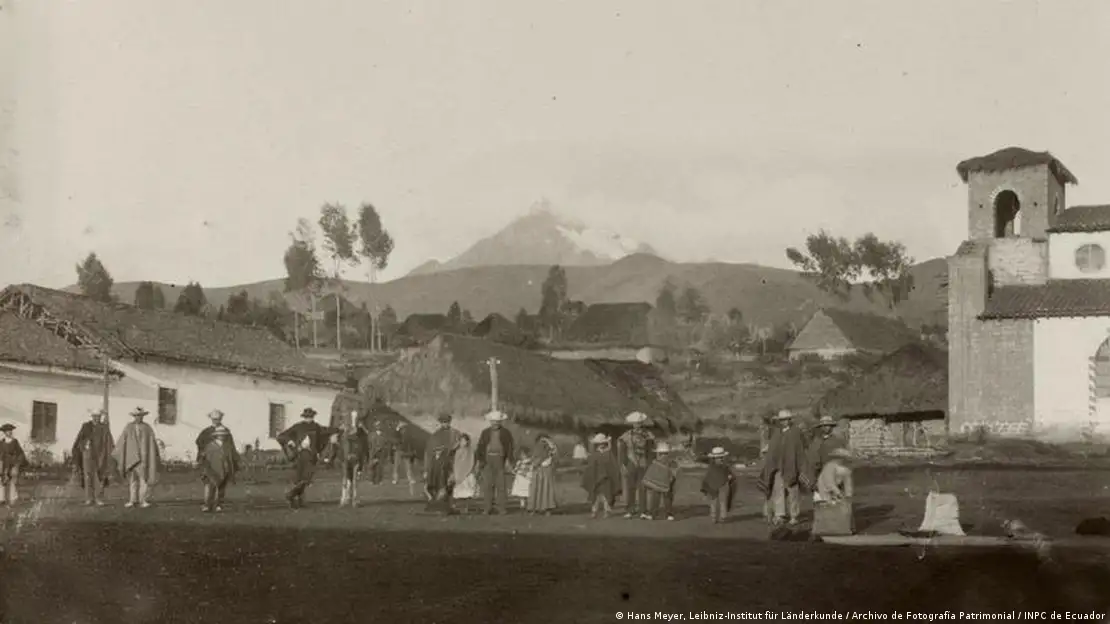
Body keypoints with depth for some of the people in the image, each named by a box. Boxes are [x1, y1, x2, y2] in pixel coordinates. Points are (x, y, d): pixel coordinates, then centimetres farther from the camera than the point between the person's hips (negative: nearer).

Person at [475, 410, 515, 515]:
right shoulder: (485, 432, 9)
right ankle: (488, 508, 2)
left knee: (501, 484, -4)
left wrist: (508, 461, -9)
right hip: (487, 460, 2)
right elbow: (480, 447, 8)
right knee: (487, 484, -2)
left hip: (500, 460, -2)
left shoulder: (506, 433, 4)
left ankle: (503, 508, 0)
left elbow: (510, 447, 0)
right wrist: (479, 461, 2)